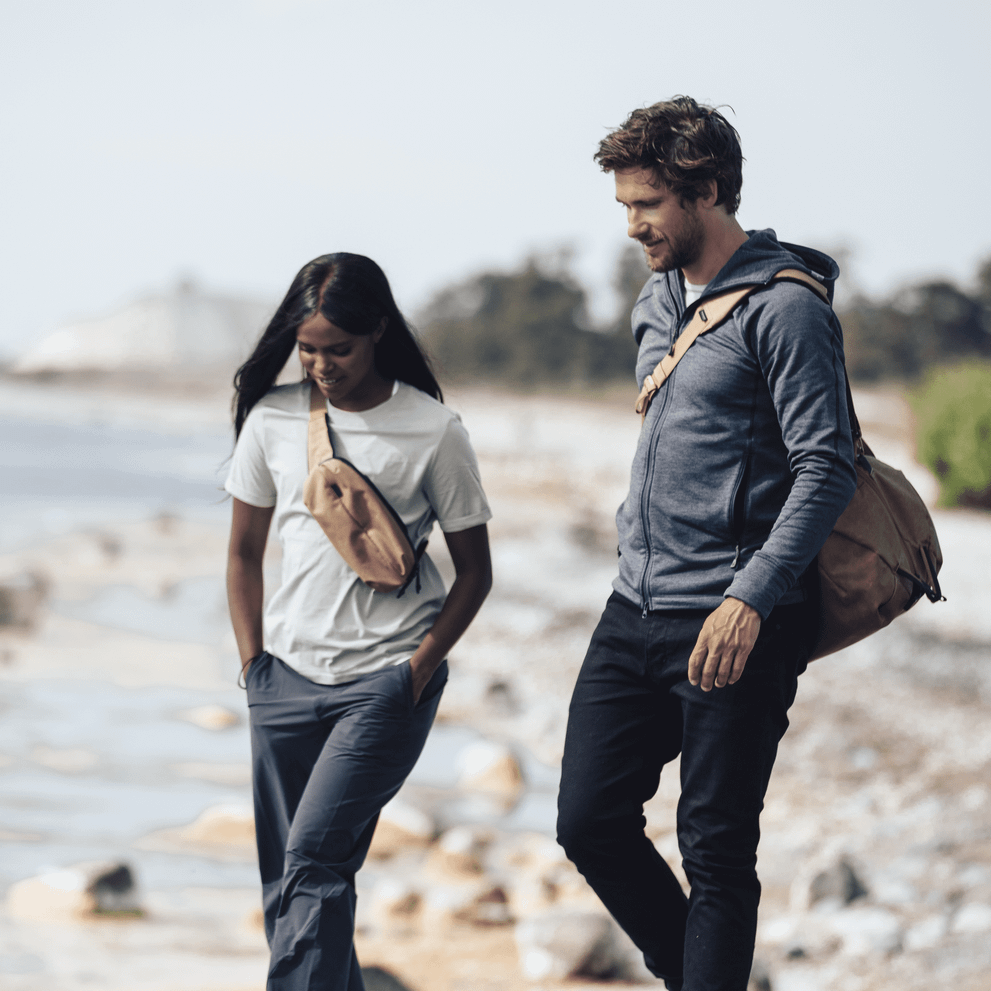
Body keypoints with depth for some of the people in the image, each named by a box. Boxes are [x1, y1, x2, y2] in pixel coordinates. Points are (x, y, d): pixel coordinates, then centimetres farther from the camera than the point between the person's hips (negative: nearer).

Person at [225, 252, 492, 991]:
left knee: (313, 861, -18)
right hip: (288, 678, 4)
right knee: (285, 883, 6)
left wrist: (417, 671, -6)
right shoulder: (273, 419, 3)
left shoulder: (433, 431, -6)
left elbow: (474, 571, 2)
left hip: (386, 680, -4)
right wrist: (254, 661, 6)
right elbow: (245, 552, 14)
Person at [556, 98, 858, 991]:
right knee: (591, 823, 5)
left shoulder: (785, 308, -11)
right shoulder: (658, 301, 15)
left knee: (717, 853, -4)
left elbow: (827, 470, -17)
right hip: (636, 612, 8)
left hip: (734, 625, -8)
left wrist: (750, 598, -24)